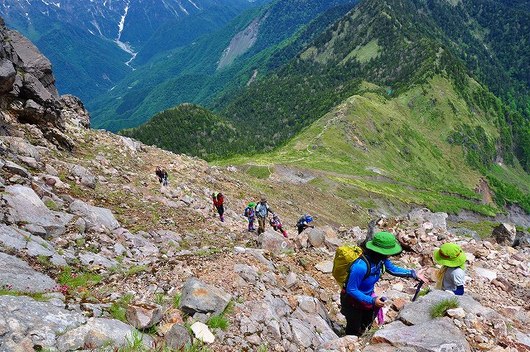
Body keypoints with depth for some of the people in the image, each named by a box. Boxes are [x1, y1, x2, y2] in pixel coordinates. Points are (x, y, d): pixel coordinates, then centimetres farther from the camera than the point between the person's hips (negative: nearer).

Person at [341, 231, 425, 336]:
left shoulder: (380, 259, -18)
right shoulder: (361, 266, -40)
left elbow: (392, 269, 4)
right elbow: (351, 290, -31)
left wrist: (413, 274, -3)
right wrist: (372, 301, -31)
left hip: (367, 297, 7)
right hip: (353, 301, -7)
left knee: (364, 326, 27)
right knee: (354, 330, 14)